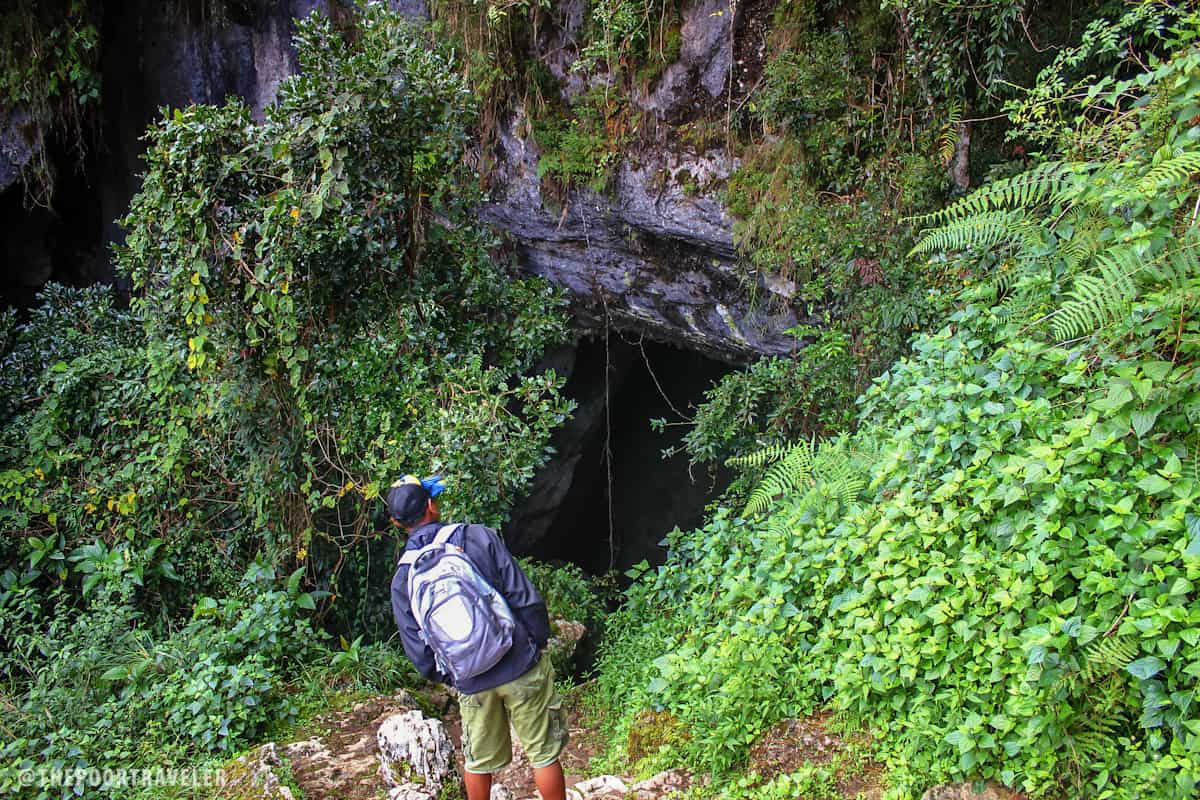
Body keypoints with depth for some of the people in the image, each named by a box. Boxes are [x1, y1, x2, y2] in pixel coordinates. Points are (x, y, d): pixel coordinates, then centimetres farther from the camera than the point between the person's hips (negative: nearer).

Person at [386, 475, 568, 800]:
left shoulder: (402, 578, -1)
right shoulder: (478, 537, -10)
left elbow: (417, 648, 1)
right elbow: (525, 598, -11)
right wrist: (540, 641, 2)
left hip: (471, 684, 3)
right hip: (521, 666, -3)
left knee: (478, 762, 22)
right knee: (544, 753, 12)